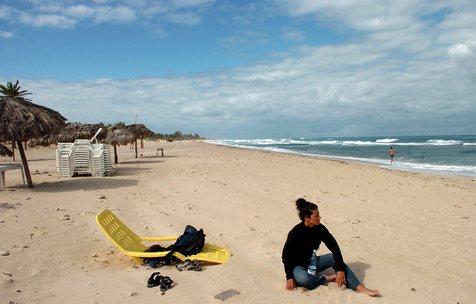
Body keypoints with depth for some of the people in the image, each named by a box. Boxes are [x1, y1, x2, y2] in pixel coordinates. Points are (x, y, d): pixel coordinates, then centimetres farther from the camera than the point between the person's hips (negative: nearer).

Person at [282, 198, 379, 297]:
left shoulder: (320, 228, -9)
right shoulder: (295, 233, -23)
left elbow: (334, 247, -11)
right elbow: (286, 256, -17)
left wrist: (340, 269, -20)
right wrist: (289, 277, -20)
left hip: (312, 262, 6)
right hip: (298, 266, -6)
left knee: (335, 257, -16)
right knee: (304, 279, -39)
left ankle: (359, 288, -23)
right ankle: (328, 278, -13)